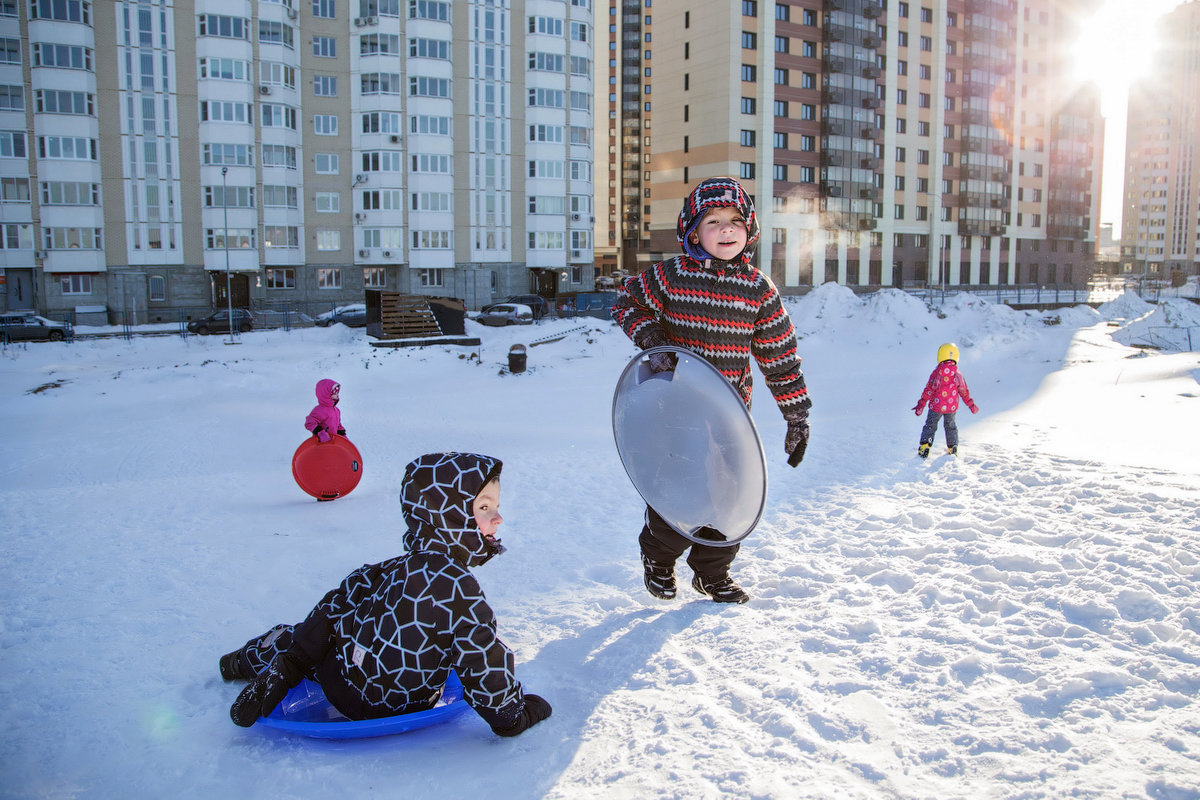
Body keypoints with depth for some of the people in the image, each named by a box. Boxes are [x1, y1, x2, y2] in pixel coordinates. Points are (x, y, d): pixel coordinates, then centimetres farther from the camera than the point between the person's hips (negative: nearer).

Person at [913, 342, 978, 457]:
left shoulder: (937, 372, -16)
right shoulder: (958, 374, -6)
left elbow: (929, 389, -15)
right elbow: (964, 392, 2)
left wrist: (921, 404, -11)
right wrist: (971, 405, 14)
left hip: (936, 406, -2)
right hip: (951, 407, 3)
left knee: (930, 426, 11)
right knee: (950, 426, 23)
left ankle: (924, 447, 1)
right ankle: (952, 447, 26)